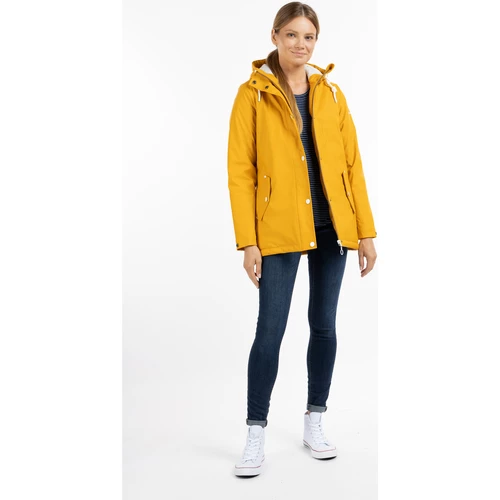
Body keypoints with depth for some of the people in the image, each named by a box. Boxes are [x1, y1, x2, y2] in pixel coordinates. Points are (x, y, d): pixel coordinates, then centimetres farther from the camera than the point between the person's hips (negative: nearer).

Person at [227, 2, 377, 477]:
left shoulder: (331, 93, 9)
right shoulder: (252, 93, -1)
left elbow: (352, 163, 8)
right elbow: (240, 170, -5)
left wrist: (365, 231, 3)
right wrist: (248, 242, -10)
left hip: (331, 227, 4)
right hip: (279, 228, -4)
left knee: (324, 325, 10)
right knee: (270, 330, -4)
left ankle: (314, 424, 26)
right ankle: (255, 435, 10)